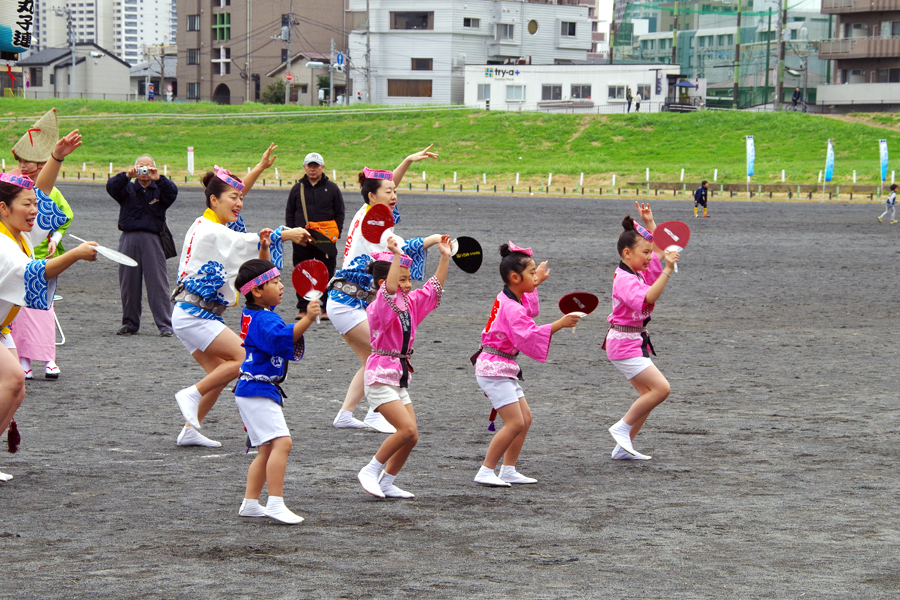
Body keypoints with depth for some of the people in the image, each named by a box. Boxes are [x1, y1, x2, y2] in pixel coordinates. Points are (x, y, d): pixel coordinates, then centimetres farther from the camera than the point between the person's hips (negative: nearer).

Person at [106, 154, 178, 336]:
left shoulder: (160, 189, 12)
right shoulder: (128, 189, 13)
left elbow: (172, 193, -8)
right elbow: (111, 187, -5)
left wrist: (158, 179, -26)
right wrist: (126, 176, -23)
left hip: (152, 238, -2)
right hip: (129, 237, 2)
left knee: (158, 283, -7)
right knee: (128, 283, 4)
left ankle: (165, 324, -6)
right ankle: (130, 323, 14)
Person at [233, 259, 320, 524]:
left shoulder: (253, 313, 12)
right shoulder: (264, 319, -19)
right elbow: (281, 337, -40)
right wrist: (307, 320, -47)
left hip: (262, 391, 11)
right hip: (257, 392, -11)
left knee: (267, 449, 15)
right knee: (281, 442, -20)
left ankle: (250, 503, 19)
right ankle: (275, 503, -25)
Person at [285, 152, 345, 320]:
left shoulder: (332, 188, 5)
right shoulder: (297, 189, 10)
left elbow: (340, 213, 7)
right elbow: (289, 213, 15)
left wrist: (336, 234, -3)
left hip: (326, 238, -2)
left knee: (326, 274, 2)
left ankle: (327, 308, 10)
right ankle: (303, 308, 11)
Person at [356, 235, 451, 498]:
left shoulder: (411, 304, 10)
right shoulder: (379, 307, -14)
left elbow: (434, 288, 16)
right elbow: (389, 289, -33)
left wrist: (445, 257, 9)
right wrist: (396, 256, -40)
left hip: (400, 377, 8)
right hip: (380, 376, -8)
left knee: (411, 437, 4)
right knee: (406, 428, -20)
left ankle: (386, 483, 17)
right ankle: (370, 472, -6)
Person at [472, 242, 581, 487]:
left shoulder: (509, 299, 11)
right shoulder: (511, 308, -21)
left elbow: (530, 310, 35)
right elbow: (528, 336, -31)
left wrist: (536, 282, 37)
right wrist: (559, 324, -30)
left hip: (504, 369, 11)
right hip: (495, 368, -11)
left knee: (525, 418, 11)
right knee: (515, 422, -13)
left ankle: (508, 471, 16)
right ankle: (485, 472, -8)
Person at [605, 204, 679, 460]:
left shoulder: (640, 272, 7)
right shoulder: (624, 279, -21)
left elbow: (661, 251, 21)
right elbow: (646, 299, -38)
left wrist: (649, 223, 9)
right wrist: (667, 272, -40)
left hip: (636, 341, 10)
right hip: (624, 343, -10)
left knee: (649, 395, 8)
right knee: (661, 388, -16)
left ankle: (623, 448, 13)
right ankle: (622, 427, -3)